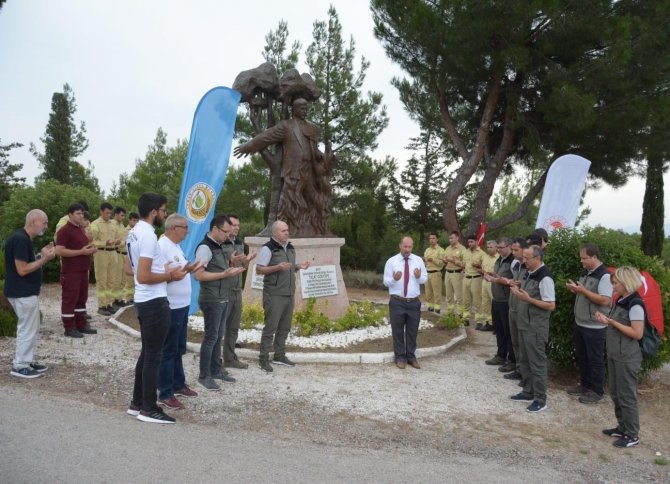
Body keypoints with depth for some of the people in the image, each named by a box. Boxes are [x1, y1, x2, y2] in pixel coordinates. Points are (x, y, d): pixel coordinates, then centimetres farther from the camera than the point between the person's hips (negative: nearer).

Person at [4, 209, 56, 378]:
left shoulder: (24, 238, 12)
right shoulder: (21, 239, -20)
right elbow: (22, 270, -23)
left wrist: (42, 255, 6)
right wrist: (44, 259, -17)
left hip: (27, 291, 10)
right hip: (23, 293, -10)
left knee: (32, 329, 17)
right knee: (27, 329, -1)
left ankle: (27, 361, 25)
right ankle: (19, 366, 9)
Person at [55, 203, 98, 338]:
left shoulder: (81, 229, 16)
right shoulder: (65, 230, -12)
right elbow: (59, 251, -21)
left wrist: (91, 249, 7)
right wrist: (81, 252, -22)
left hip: (83, 270, 9)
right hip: (70, 272, -9)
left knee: (82, 298, 12)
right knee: (70, 299, -2)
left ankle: (81, 324, 20)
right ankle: (69, 328, 5)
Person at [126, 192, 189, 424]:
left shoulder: (135, 232, 12)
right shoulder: (148, 236, -21)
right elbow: (143, 277, -26)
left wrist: (164, 270, 13)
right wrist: (169, 275, -12)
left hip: (144, 300, 10)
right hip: (155, 302, -10)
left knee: (146, 353, 18)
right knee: (153, 356, 0)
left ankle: (137, 403, 27)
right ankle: (148, 409, 10)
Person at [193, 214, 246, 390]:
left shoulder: (218, 247, 13)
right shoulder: (204, 247, -16)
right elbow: (198, 275, -23)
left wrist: (230, 262, 5)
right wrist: (225, 274, -23)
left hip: (222, 300, 9)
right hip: (212, 301, -9)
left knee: (219, 336, 15)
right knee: (210, 337, -2)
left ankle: (216, 370, 27)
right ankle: (204, 376, 9)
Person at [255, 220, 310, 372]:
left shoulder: (290, 248, 13)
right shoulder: (268, 248, -11)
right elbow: (259, 269, -13)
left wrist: (299, 266, 1)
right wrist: (278, 267, -25)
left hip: (289, 294, 7)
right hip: (274, 295, -7)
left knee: (284, 327, 13)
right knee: (270, 327, -4)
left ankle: (279, 356, 24)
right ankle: (263, 359, 5)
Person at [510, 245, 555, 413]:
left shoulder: (545, 278, -20)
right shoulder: (530, 273, 9)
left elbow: (551, 305, -21)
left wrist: (527, 299, -25)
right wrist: (518, 292, 1)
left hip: (536, 328, -9)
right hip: (524, 325, 9)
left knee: (537, 363, 1)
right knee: (525, 361, 18)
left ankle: (540, 399, 12)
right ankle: (528, 392, 31)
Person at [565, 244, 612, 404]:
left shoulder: (604, 276, -18)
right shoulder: (586, 273, 10)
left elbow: (605, 300, -26)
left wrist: (583, 290, -25)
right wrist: (575, 289, -1)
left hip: (595, 327, -9)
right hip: (580, 323, 9)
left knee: (595, 359, 4)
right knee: (582, 357, 18)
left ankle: (597, 391, 17)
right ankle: (585, 385, 31)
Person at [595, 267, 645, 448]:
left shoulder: (635, 304, -19)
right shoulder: (621, 301, 8)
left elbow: (637, 333, -22)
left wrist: (611, 322, -22)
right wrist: (606, 320, -2)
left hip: (627, 358, -9)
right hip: (615, 355, 9)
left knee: (627, 396, 1)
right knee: (615, 394, 17)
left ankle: (633, 435, 14)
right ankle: (622, 427, 30)